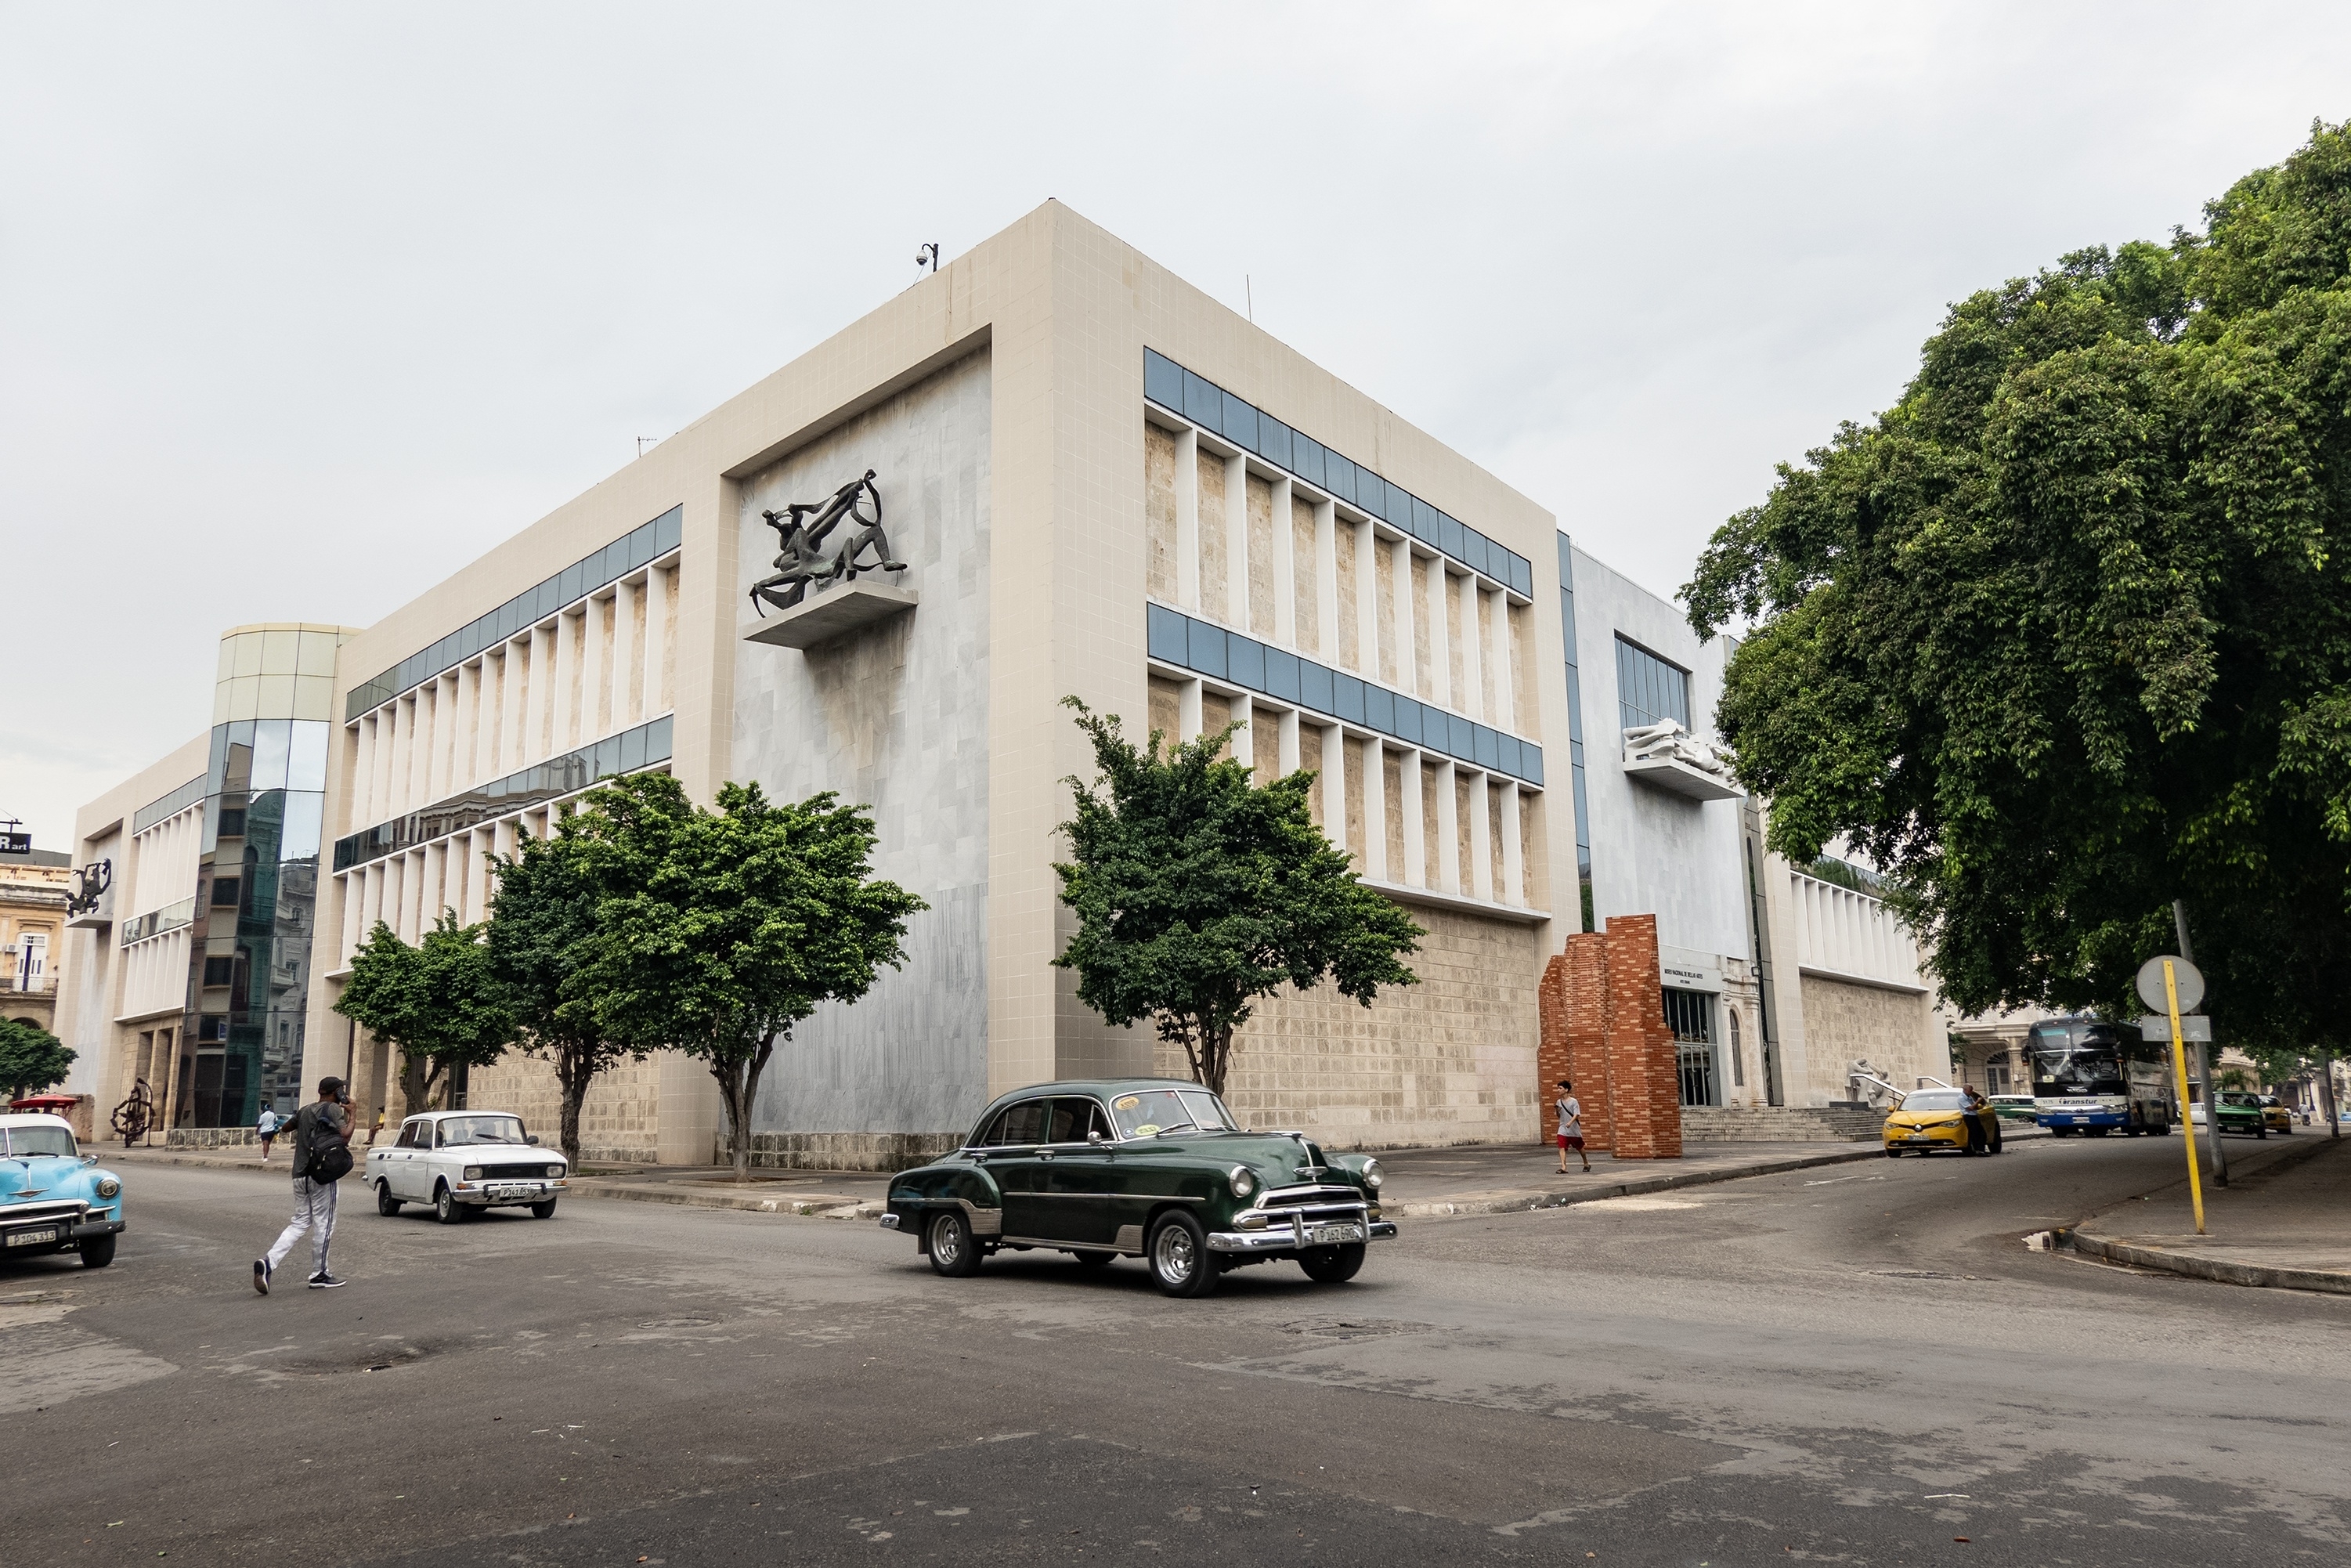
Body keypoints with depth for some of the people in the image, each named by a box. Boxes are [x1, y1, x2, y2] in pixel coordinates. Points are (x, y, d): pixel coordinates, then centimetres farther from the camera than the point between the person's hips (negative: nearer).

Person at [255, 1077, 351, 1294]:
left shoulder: (305, 1111, 15)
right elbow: (345, 1135, -16)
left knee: (300, 1223, 12)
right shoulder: (333, 1109, -6)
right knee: (323, 1225, 2)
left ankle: (267, 1262, -6)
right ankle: (319, 1275, 9)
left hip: (300, 1175, 7)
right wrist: (350, 1114, -3)